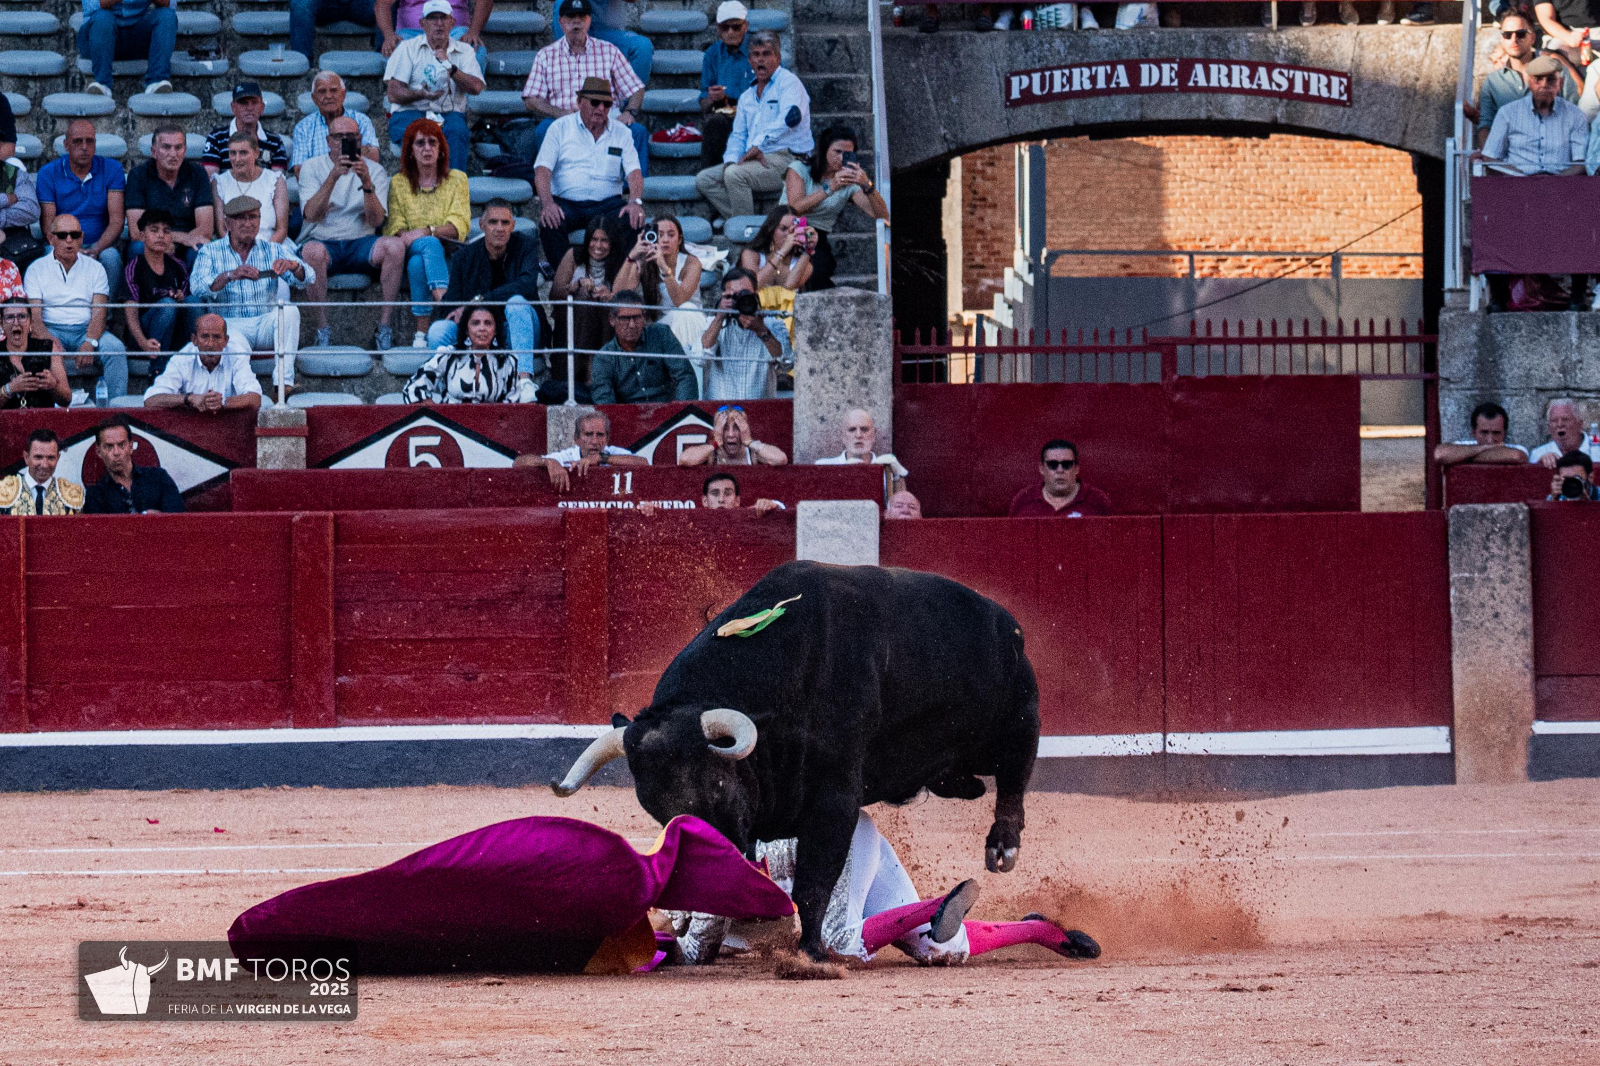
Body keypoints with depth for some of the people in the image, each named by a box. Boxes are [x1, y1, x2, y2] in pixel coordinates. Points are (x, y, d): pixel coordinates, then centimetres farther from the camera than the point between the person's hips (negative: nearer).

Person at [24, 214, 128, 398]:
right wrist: (50, 341, -24)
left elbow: (99, 313, 1)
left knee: (115, 348, -28)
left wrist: (90, 342, -20)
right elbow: (34, 316, -2)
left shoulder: (94, 268, 13)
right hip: (51, 330, -2)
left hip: (86, 329, 2)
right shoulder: (37, 269, 9)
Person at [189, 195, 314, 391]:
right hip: (230, 325, -3)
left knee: (289, 311, -28)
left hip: (266, 324, 3)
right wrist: (231, 275, -33)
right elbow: (197, 288, -14)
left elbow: (306, 278, -4)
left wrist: (293, 266, -30)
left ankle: (284, 381, -34)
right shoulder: (211, 252, 5)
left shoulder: (272, 250, 10)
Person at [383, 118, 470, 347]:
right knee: (430, 245, -36)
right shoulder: (399, 184, 13)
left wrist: (426, 232, -19)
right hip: (409, 253, 0)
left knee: (418, 263, -36)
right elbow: (394, 229, 3)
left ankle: (422, 331, -46)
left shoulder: (456, 180, 11)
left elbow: (459, 226, -1)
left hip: (449, 254, 0)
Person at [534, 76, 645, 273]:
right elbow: (542, 169, -3)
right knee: (550, 224, -34)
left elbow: (633, 171, 3)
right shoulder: (560, 128, 7)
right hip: (566, 202, -2)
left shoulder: (621, 133, 13)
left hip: (607, 203, 2)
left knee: (632, 222, -29)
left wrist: (635, 202, -19)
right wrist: (547, 203, -22)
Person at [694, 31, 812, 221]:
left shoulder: (787, 81, -4)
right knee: (704, 180, -3)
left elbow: (791, 116, -22)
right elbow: (738, 135, 21)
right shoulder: (747, 96, 22)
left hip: (786, 159, -8)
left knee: (735, 175, -31)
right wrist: (731, 160, -2)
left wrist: (759, 144, -28)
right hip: (754, 161, 8)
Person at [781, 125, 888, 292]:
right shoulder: (799, 169, 3)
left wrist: (867, 186, -21)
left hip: (820, 239, 2)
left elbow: (882, 215, -4)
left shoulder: (850, 181, 9)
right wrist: (830, 188, -25)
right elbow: (795, 208, -16)